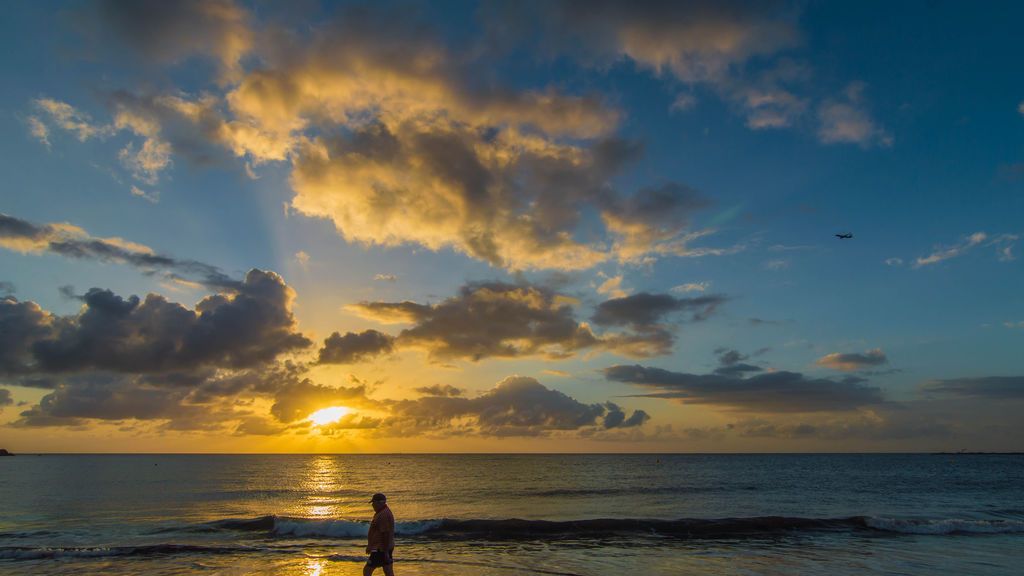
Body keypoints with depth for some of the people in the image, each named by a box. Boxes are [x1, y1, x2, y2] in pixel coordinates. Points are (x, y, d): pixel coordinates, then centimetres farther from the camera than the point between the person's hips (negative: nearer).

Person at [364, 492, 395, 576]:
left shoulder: (383, 515, -21)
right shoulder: (381, 513, 13)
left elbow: (386, 535, -24)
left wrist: (386, 552, -22)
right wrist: (370, 546, 24)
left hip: (381, 550, -10)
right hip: (385, 548, 10)